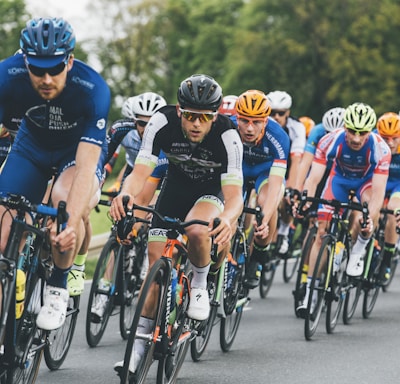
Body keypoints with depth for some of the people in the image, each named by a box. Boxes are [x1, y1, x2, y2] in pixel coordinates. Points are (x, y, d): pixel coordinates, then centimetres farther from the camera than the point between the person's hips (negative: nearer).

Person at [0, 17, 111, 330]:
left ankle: (58, 287, -12)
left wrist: (71, 221, -53)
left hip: (80, 149, -2)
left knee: (66, 198, -33)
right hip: (32, 144, 2)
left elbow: (86, 166, -41)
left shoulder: (93, 89, -36)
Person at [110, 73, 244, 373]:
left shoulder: (227, 135, -32)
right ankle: (141, 341, 9)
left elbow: (234, 193, -37)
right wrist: (125, 194, -54)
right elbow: (141, 172, -31)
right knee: (156, 264, -5)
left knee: (197, 232, -35)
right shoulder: (163, 122, -27)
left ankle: (199, 286, -5)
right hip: (175, 188, 3)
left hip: (212, 192, -3)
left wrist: (228, 220, -60)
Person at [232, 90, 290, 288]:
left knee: (267, 204, -32)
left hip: (267, 171, -2)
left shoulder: (278, 137, -36)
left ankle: (257, 261, -11)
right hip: (237, 169, 2)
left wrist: (264, 221, -53)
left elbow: (275, 184, -40)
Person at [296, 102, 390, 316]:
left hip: (367, 180, -1)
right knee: (321, 231, -9)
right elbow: (314, 178, -35)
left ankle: (358, 250, -8)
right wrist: (305, 202, -54)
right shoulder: (331, 141, -33)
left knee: (369, 211, -35)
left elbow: (378, 192, -39)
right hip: (340, 177, 1)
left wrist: (369, 217, -57)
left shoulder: (380, 149, -35)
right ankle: (310, 292, -2)